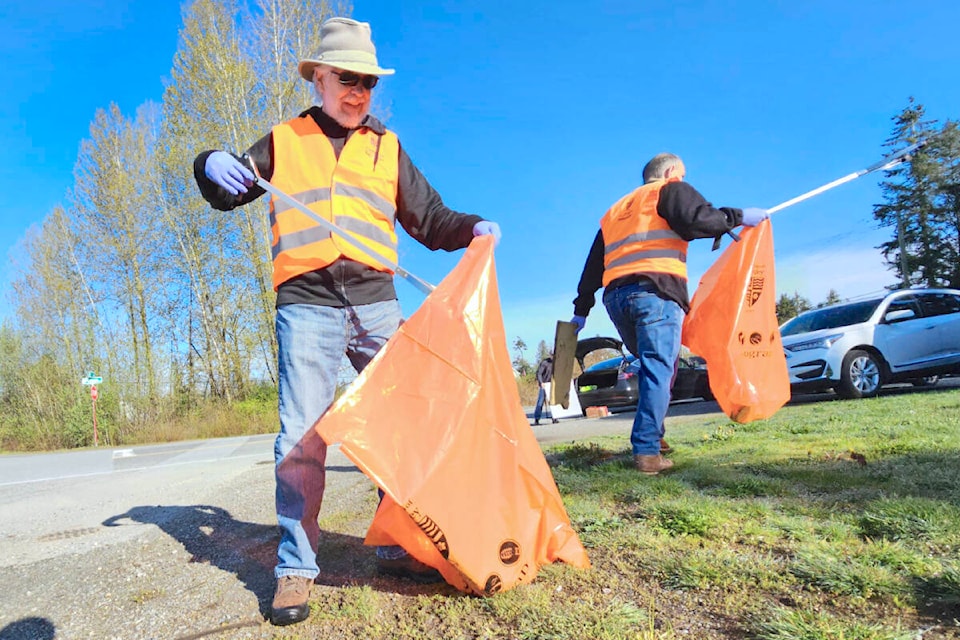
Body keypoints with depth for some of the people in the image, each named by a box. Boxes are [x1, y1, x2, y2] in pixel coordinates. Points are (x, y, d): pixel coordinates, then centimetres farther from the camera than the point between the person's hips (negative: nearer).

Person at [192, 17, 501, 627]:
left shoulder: (388, 147, 18)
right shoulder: (283, 141, 15)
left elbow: (428, 219, 16)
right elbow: (228, 194, 20)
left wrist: (471, 228, -3)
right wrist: (212, 165, -3)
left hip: (377, 303, 2)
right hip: (307, 304, -2)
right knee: (302, 433, -5)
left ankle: (398, 546, 17)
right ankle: (296, 566, 6)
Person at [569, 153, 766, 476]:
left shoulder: (614, 211, 32)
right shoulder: (671, 190, 14)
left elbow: (593, 265, 29)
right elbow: (698, 220, -9)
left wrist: (581, 310, 29)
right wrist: (739, 217, 4)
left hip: (615, 295, 6)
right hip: (656, 290, -6)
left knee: (653, 366, 19)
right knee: (658, 370, -9)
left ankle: (653, 435, 13)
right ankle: (647, 451, -16)